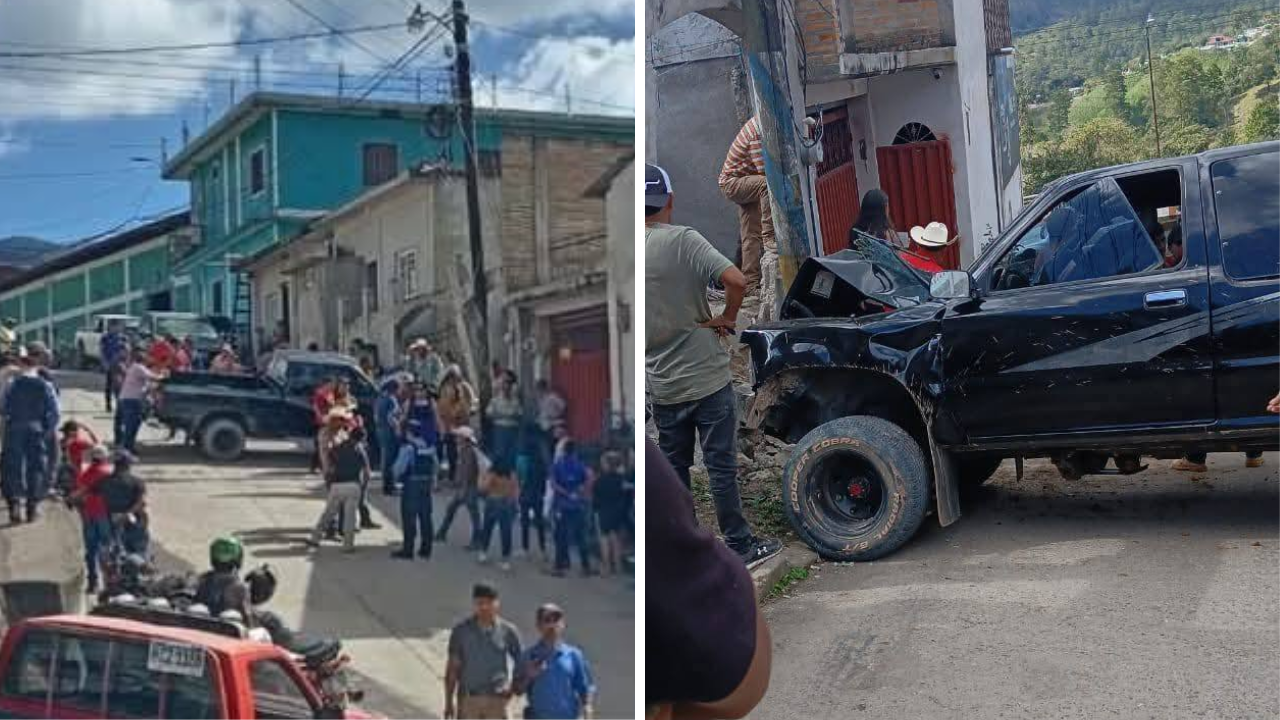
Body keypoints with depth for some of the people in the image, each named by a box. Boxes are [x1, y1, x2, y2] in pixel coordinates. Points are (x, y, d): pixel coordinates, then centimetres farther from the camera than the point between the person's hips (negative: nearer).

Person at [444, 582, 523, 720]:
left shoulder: (508, 631, -3)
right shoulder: (461, 631, -2)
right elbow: (452, 667, 2)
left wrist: (513, 688, -5)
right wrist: (448, 702, 1)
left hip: (497, 700, 0)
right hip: (468, 699, 0)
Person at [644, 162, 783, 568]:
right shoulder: (682, 240, -14)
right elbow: (736, 280, -25)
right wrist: (727, 319, -8)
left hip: (661, 385, 4)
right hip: (706, 378, -4)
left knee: (673, 468, 15)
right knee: (722, 466, 5)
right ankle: (741, 547, 14)